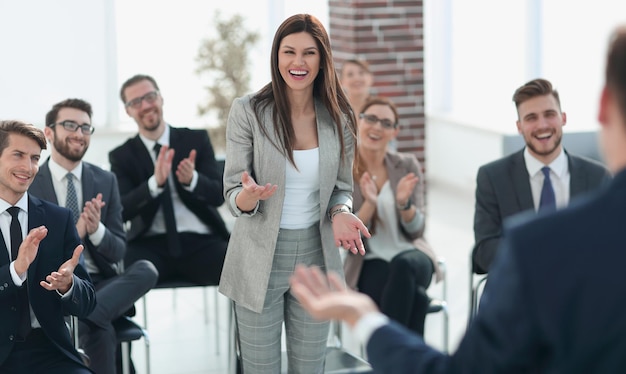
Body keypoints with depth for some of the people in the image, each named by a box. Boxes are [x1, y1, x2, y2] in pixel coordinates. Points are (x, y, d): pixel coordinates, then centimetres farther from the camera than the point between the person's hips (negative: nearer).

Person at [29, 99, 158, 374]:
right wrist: (74, 233, -23)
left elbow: (118, 251, 8)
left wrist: (96, 230, -17)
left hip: (99, 283, 4)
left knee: (146, 270, -30)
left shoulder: (105, 181, 11)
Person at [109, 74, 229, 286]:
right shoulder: (122, 156, 9)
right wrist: (155, 183, -23)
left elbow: (219, 195, 4)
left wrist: (192, 180, -19)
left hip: (200, 241, 1)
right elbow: (122, 211, -5)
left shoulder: (196, 140, 11)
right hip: (150, 245, -1)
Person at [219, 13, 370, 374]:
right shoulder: (248, 111, -10)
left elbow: (342, 187, 9)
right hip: (261, 261, -2)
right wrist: (249, 196, -32)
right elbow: (233, 195, -8)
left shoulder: (339, 117, -1)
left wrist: (340, 213, -14)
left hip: (316, 256, 3)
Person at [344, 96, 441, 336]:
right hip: (369, 263, -3)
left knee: (404, 265, -37)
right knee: (415, 297, -36)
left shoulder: (408, 166, 6)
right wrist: (369, 204, -24)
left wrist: (404, 203, -19)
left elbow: (415, 231, 2)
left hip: (411, 254, 3)